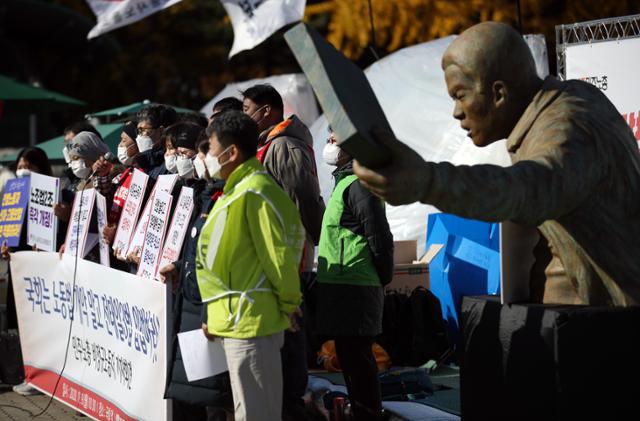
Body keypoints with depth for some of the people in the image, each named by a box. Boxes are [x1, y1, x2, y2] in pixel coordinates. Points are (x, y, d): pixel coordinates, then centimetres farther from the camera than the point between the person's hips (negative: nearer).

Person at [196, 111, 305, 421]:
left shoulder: (253, 192, -16)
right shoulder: (239, 189, 16)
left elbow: (278, 256, -18)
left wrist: (288, 305, -9)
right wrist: (217, 315, 19)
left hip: (250, 321, -10)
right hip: (239, 318, 10)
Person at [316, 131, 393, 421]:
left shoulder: (356, 185, -13)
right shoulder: (346, 182, 20)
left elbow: (379, 237, -18)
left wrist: (384, 278, -10)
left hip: (352, 291, -11)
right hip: (345, 288, 11)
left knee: (355, 359, -8)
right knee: (351, 357, 15)